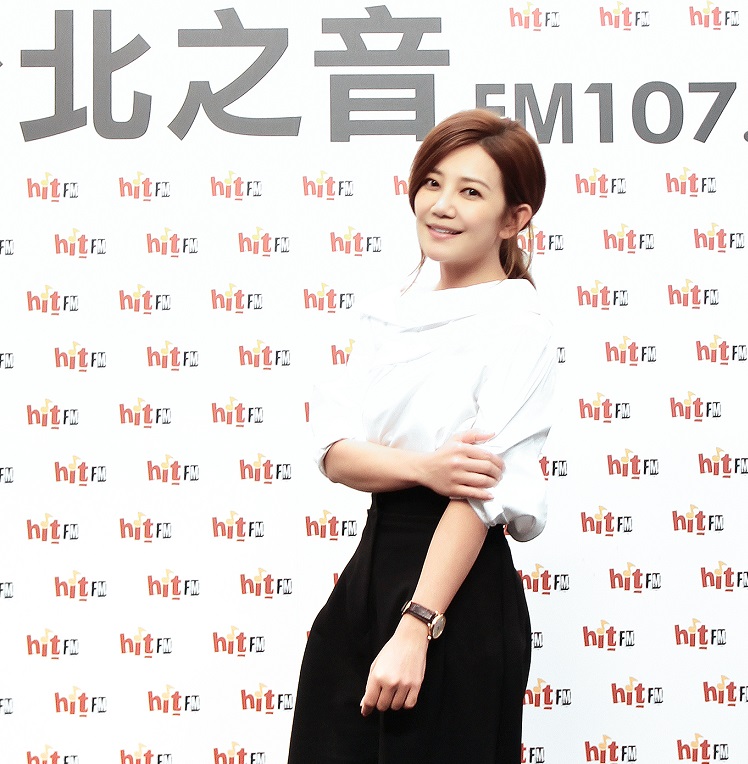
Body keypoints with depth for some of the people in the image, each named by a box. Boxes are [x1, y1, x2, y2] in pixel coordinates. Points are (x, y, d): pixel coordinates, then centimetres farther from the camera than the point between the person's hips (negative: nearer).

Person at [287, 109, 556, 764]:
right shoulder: (391, 314, 10)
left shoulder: (517, 329, -10)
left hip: (461, 594, -6)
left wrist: (415, 630, -22)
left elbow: (482, 494, -17)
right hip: (370, 569, 6)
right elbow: (336, 453, 0)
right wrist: (423, 469, -21)